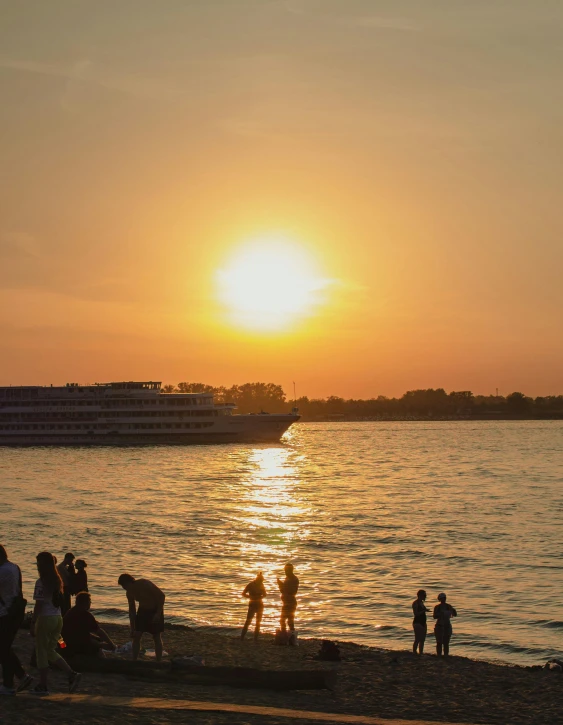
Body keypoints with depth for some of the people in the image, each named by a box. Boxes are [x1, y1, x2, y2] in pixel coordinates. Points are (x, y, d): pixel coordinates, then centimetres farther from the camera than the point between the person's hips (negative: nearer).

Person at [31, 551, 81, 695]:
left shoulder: (41, 582, -13)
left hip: (45, 619, -7)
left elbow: (39, 604, -16)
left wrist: (33, 623, -12)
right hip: (58, 618, 7)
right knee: (51, 651, 16)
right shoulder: (57, 580, 9)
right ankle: (72, 674, 3)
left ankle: (42, 686, 8)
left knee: (41, 652, 4)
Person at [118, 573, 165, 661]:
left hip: (155, 610, -6)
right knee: (136, 636, -3)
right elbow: (131, 610, 1)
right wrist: (132, 629, -1)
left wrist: (158, 613, -26)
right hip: (143, 610, 6)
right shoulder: (130, 592, -7)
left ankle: (158, 663, 0)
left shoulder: (145, 584, -27)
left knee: (157, 637, -5)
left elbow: (162, 595, -23)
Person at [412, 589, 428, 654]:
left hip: (423, 622, 9)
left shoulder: (421, 602, 14)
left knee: (422, 640, 8)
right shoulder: (415, 603, -12)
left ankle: (421, 654, 12)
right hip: (417, 623, -9)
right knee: (417, 640, -10)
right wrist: (424, 611, -25)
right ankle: (414, 653, -8)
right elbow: (416, 614, -19)